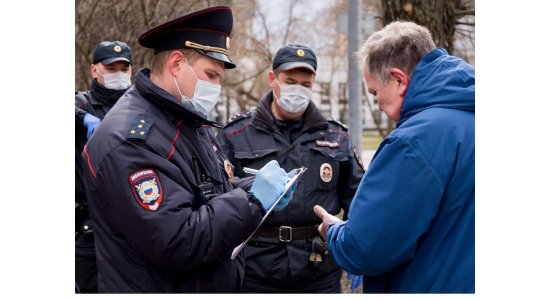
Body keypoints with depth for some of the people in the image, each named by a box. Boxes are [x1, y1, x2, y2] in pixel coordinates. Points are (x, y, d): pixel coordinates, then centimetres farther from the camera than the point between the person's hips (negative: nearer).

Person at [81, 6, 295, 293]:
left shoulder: (193, 122, 8)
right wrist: (253, 200, -23)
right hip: (158, 288, -9)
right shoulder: (130, 140, -22)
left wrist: (262, 194, -1)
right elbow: (176, 244, -27)